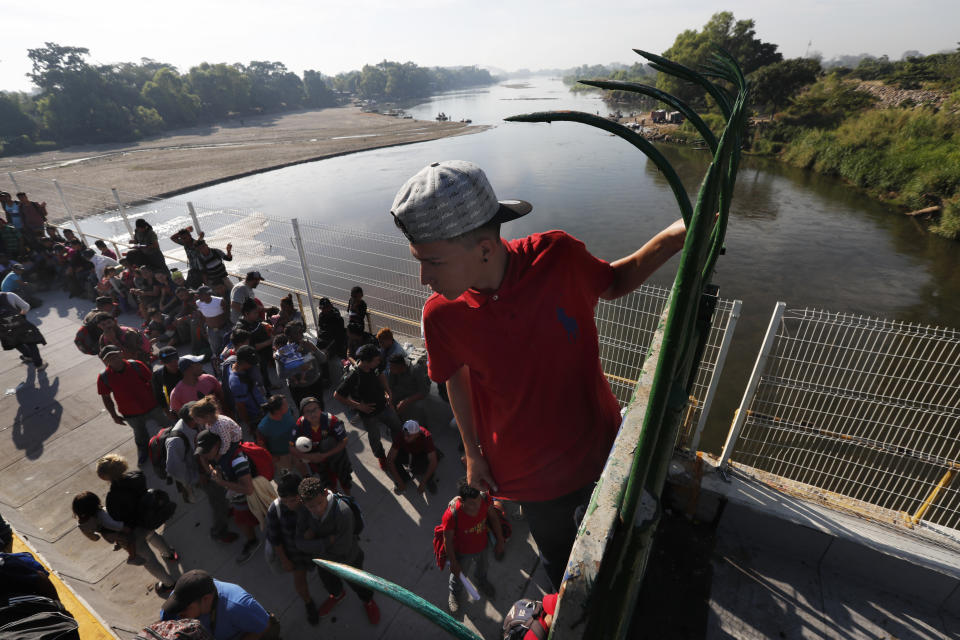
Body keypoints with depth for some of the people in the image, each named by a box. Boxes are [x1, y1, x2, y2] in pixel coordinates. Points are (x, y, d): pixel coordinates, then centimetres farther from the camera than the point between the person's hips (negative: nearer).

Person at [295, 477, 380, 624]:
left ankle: (367, 601, 60)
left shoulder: (343, 512, -44)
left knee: (356, 582, 26)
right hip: (323, 559, 4)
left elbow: (343, 548, -36)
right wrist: (329, 540, -35)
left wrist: (314, 545, -25)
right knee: (328, 581, 34)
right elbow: (301, 543, -24)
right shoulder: (304, 511, -28)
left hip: (348, 559, -4)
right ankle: (337, 595, 69)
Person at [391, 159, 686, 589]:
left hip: (598, 446, 1)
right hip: (531, 471, 0)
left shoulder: (557, 256, -26)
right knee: (557, 558, 27)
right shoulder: (441, 314, -23)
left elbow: (614, 284, -5)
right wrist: (472, 451, 5)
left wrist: (673, 238, -21)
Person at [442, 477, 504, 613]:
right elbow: (448, 540, -25)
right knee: (458, 575, 28)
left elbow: (492, 517, -11)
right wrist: (453, 563, -12)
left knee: (482, 568, 35)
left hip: (482, 546, 3)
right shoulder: (451, 515, -43)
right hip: (462, 552, -3)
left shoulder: (484, 499, -33)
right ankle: (454, 593, 63)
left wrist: (500, 540, -2)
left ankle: (482, 583, 70)